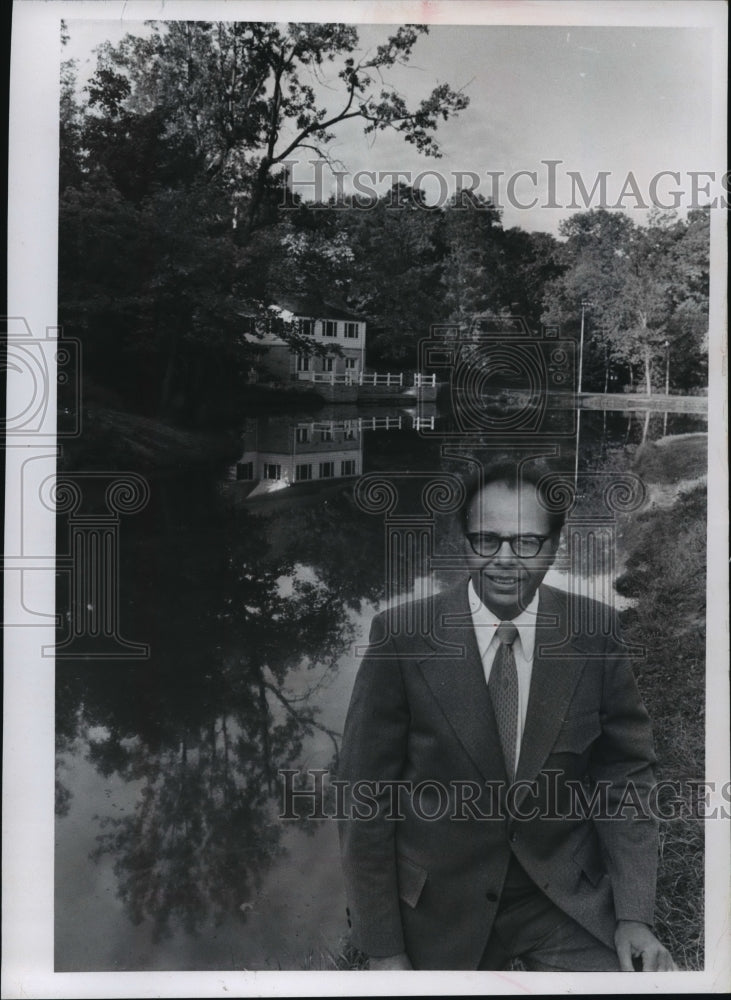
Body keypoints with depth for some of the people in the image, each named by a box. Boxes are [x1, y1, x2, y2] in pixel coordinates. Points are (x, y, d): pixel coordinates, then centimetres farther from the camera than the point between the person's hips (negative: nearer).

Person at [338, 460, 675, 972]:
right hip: (440, 905, -1)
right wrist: (384, 948, -8)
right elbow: (369, 795, -10)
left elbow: (624, 771, 0)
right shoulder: (402, 636, -15)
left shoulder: (594, 631, -8)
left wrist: (634, 913, -8)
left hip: (568, 893, 2)